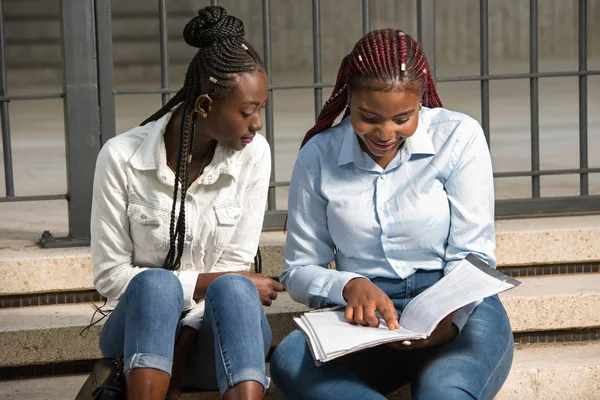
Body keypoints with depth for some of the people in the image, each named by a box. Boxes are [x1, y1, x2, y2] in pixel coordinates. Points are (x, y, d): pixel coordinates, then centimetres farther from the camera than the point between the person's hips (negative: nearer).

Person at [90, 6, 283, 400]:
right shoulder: (122, 157, -9)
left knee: (232, 290, -33)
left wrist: (179, 357, -16)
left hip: (213, 333, 1)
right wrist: (205, 282, -13)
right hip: (140, 325, -1)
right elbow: (111, 276, -6)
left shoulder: (253, 154, -4)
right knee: (156, 284, -34)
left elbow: (234, 267, -6)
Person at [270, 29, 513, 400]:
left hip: (459, 315, -3)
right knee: (289, 360, -32)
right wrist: (349, 286, -15)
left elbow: (472, 257, -3)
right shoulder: (319, 155, 4)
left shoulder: (459, 136, -1)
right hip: (366, 319, 3)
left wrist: (448, 318, -25)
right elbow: (299, 271, 8)